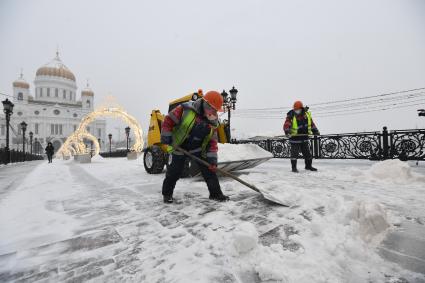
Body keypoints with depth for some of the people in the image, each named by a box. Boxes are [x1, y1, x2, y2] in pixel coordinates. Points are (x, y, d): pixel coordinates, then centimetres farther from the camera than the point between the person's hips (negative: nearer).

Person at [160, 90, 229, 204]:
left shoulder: (213, 121, -6)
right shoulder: (186, 109, -22)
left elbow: (212, 142, -3)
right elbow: (168, 120, -15)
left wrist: (212, 160, -8)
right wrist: (165, 141, -17)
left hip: (198, 148, 4)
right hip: (179, 146, -3)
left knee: (209, 169, 0)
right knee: (174, 172, 4)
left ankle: (216, 193, 16)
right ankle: (167, 193, 28)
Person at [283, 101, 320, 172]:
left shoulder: (307, 114, 3)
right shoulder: (291, 116, -12)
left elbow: (311, 123, 14)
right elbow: (286, 124, -23)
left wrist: (315, 131, 9)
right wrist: (287, 131, -40)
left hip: (304, 138, 5)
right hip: (294, 138, -5)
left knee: (307, 153, 14)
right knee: (294, 153, -3)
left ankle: (308, 165, 32)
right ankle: (294, 167, 9)